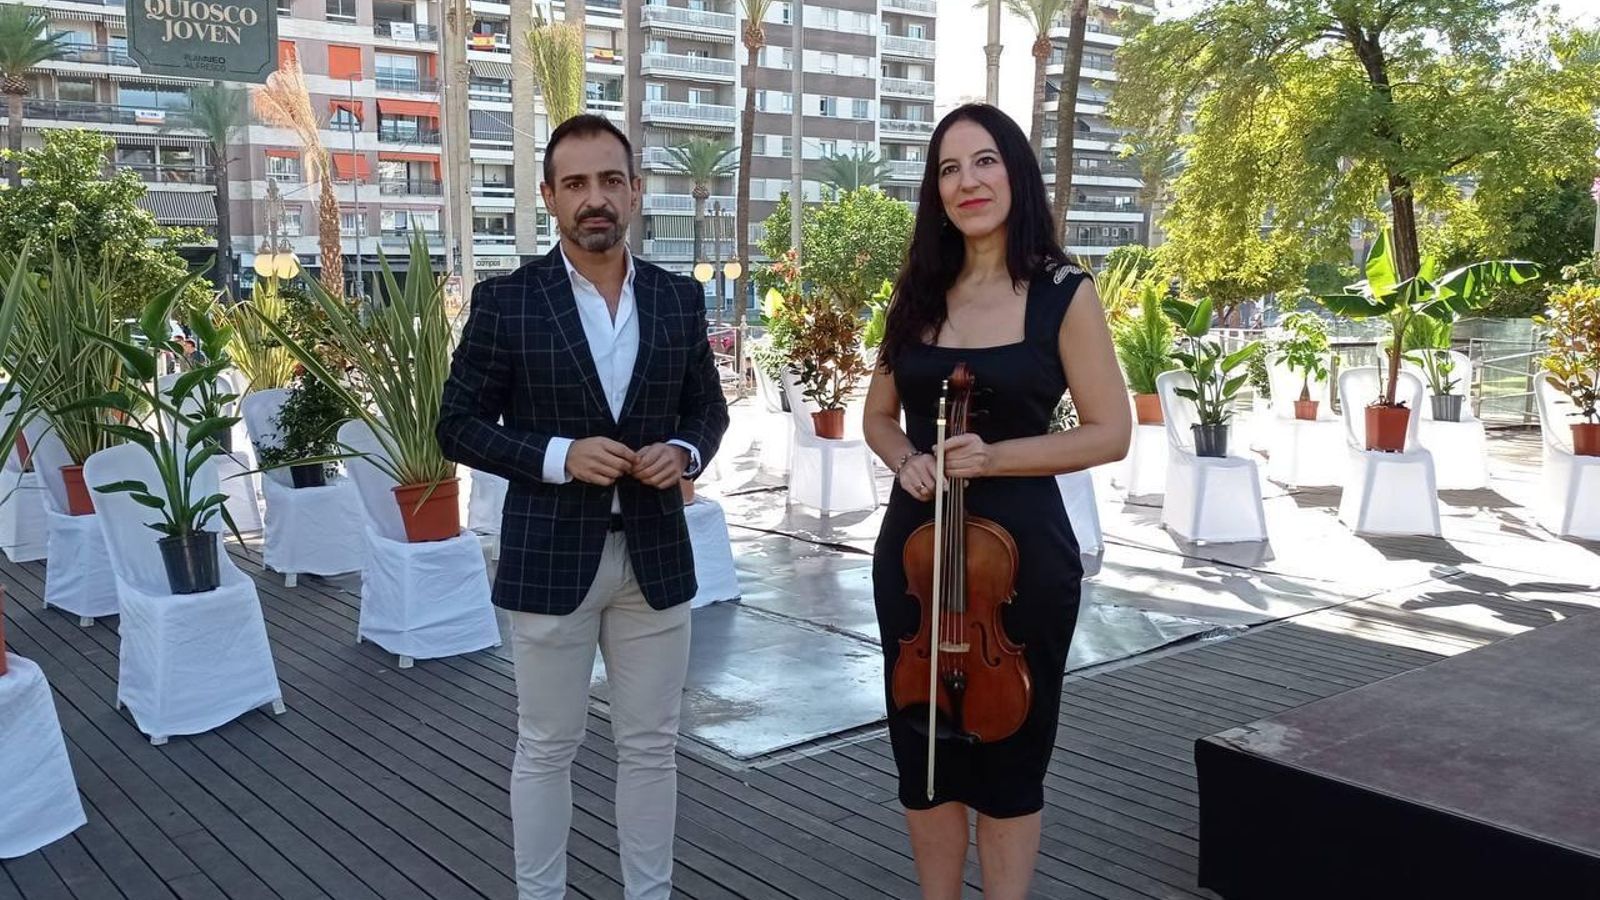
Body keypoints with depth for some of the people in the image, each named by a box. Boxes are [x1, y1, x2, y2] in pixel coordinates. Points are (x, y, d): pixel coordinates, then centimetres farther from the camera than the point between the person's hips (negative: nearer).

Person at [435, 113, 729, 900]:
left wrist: (684, 452, -9)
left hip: (655, 554, 3)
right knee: (546, 748, 10)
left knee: (651, 746, 13)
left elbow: (708, 408, 13)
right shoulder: (505, 301, -6)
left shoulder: (679, 299, 3)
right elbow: (458, 425, -4)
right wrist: (558, 456, -18)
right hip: (550, 557, -3)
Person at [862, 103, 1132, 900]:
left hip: (1021, 548, -4)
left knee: (1009, 754, 10)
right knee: (923, 750, 13)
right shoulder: (918, 293, 6)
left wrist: (996, 456, -19)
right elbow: (879, 416, 15)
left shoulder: (1063, 294, -6)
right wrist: (905, 461, -7)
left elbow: (1110, 434, -6)